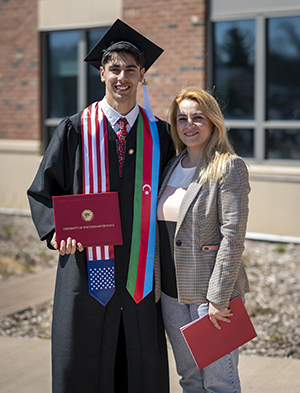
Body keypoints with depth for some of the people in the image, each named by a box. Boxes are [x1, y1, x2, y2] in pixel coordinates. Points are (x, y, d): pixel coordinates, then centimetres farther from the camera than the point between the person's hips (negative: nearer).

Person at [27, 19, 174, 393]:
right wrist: (57, 231, -11)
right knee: (82, 363, 3)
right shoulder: (75, 130, 1)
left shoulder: (158, 134, 7)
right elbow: (43, 189, 5)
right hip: (88, 262, -2)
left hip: (139, 264, 2)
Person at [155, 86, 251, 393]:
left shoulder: (229, 167, -10)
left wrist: (218, 298, -18)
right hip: (172, 290, 6)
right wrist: (155, 284, 11)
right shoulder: (172, 166, 11)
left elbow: (233, 237, -15)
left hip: (210, 290, -6)